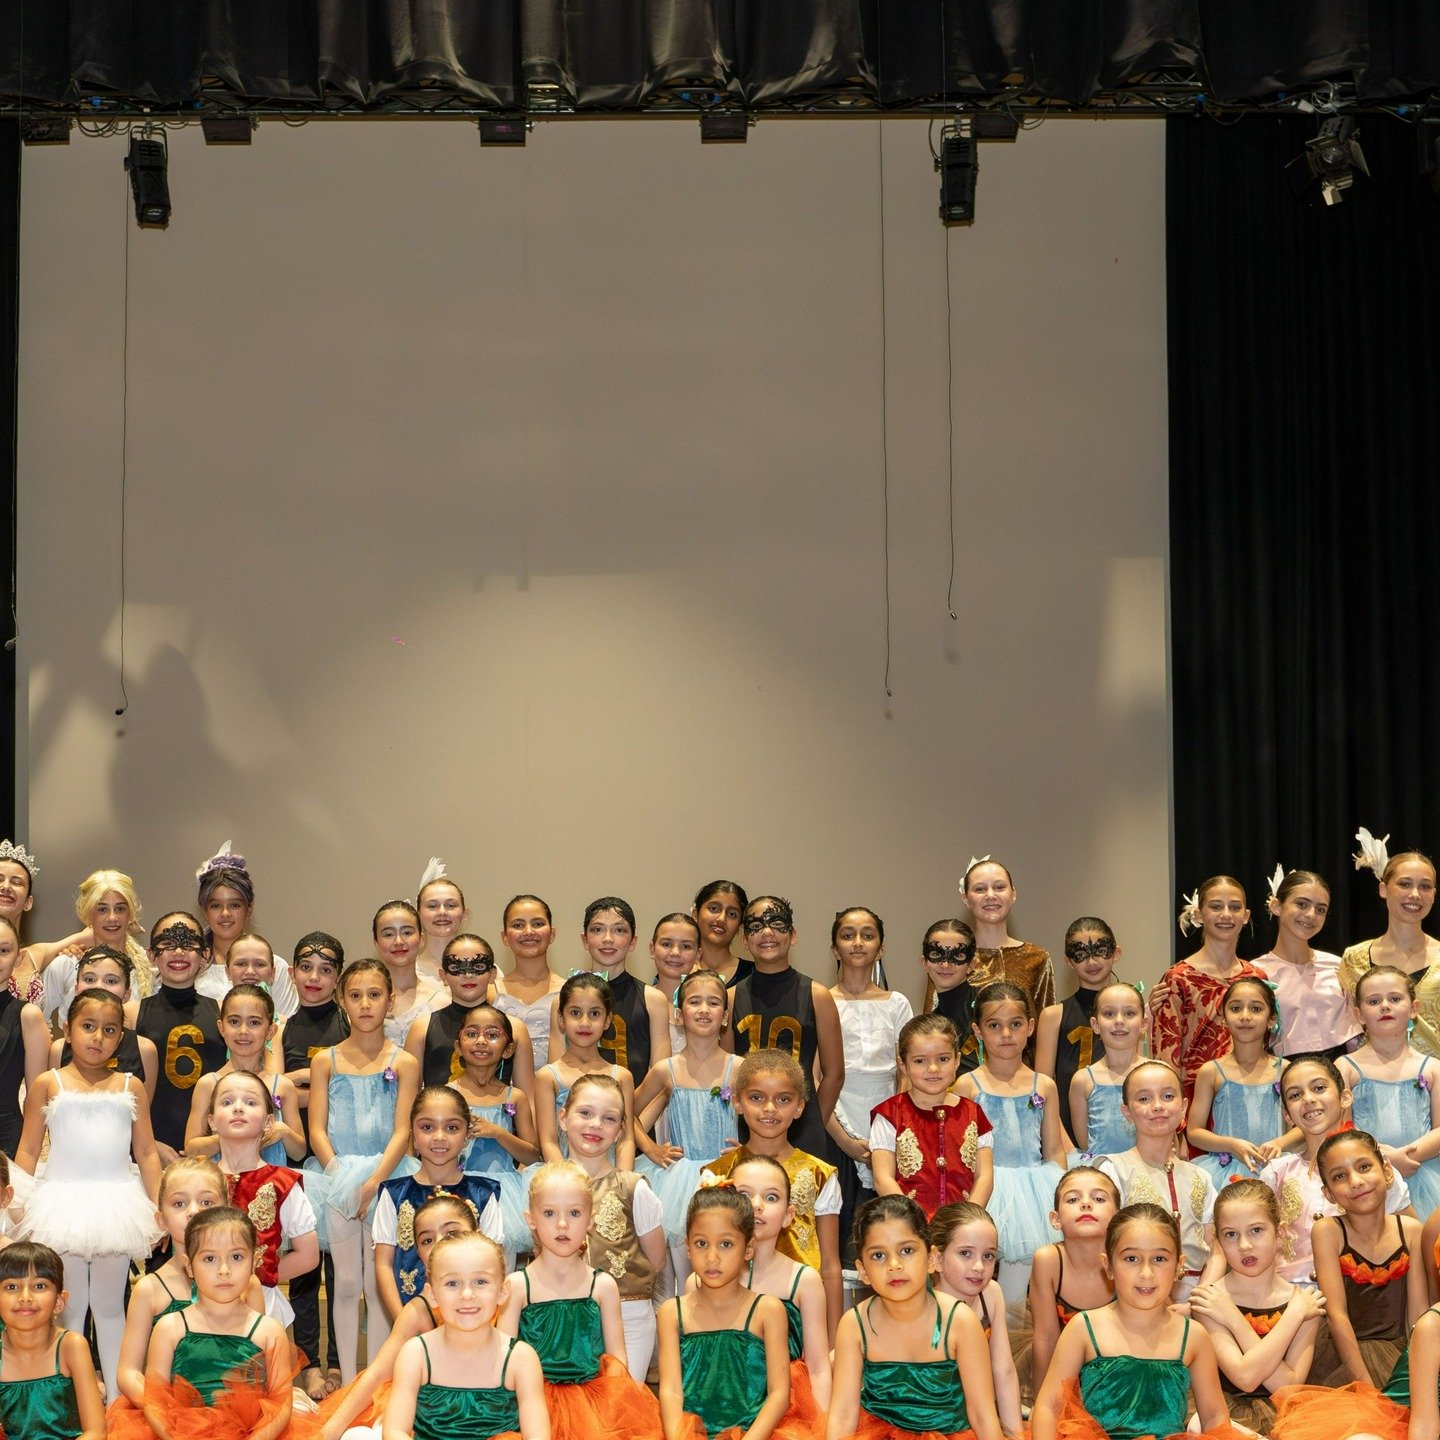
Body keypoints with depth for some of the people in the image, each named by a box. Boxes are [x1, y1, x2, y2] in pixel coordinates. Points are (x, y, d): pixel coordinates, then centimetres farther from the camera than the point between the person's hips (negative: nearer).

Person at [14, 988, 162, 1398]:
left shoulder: (130, 1087, 7)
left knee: (110, 1305, 9)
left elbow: (147, 1153, 9)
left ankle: (117, 1398, 14)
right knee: (69, 1306, 3)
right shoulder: (48, 1084, 3)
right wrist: (19, 1208, -3)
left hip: (116, 1205, 2)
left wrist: (158, 1207, 3)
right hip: (63, 1204, -1)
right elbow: (27, 1153, 4)